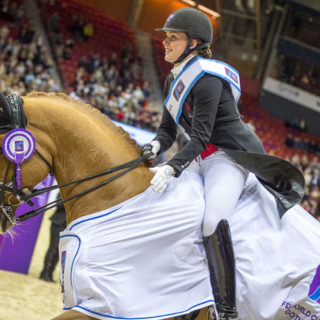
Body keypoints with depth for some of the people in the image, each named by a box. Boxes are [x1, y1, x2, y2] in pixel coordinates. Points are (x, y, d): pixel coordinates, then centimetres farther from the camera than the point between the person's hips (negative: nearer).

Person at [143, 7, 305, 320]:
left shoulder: (207, 79, -16)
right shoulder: (174, 80, 13)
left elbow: (200, 137, -22)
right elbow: (168, 129, 13)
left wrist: (172, 168, -34)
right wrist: (155, 146, -9)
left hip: (232, 156, -11)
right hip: (204, 159, 11)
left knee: (212, 219, -32)